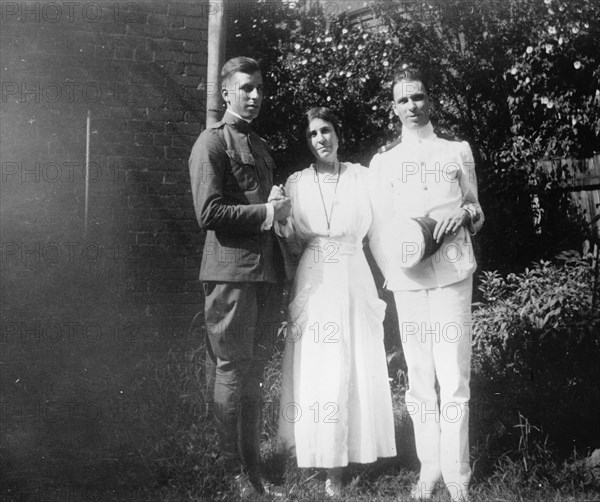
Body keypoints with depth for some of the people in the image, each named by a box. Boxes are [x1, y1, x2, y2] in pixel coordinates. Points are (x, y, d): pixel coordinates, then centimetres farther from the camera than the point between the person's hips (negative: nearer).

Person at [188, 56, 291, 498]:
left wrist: (283, 210, 9)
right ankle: (233, 469, 12)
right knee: (233, 370, 0)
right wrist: (267, 212, -13)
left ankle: (254, 463, 22)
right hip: (231, 270, -7)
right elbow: (209, 213, -15)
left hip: (266, 269, 7)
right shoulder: (212, 143, -5)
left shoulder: (260, 145, 20)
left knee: (255, 372, 12)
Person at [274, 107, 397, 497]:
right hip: (315, 286, 0)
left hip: (354, 284, 0)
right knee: (317, 373, 0)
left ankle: (347, 457, 16)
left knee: (356, 370, 2)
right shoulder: (296, 183, 4)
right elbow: (295, 248, 5)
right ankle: (329, 465, 12)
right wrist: (281, 219, -11)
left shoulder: (361, 177, 3)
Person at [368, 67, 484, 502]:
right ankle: (429, 466, 13)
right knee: (419, 376, 4)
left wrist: (466, 213, -6)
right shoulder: (382, 161, 15)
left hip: (451, 273, -1)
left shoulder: (458, 151, 14)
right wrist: (389, 271, -3)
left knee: (454, 376, -6)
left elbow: (477, 213, 17)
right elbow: (377, 227, 13)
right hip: (407, 278, 2)